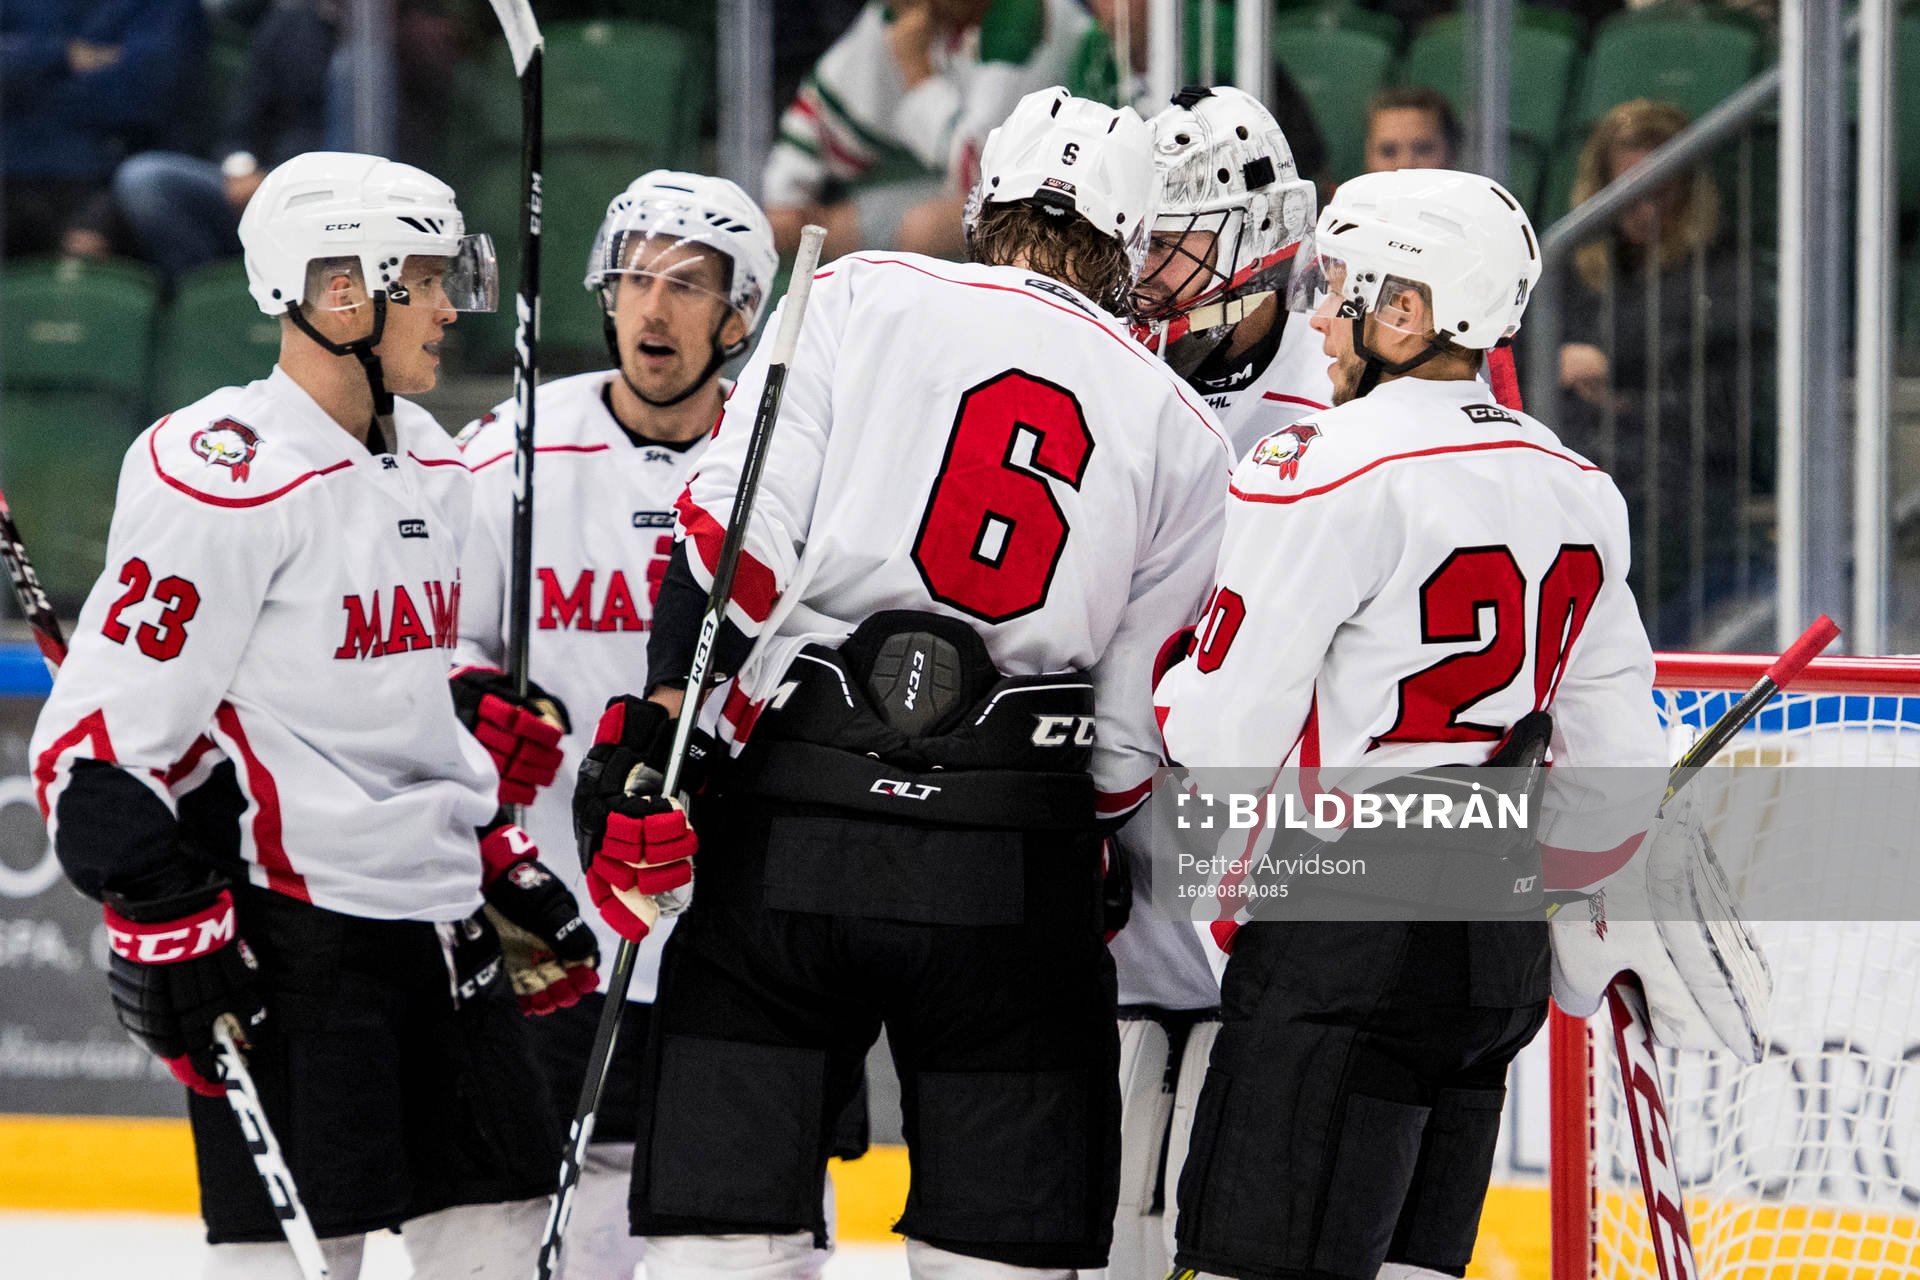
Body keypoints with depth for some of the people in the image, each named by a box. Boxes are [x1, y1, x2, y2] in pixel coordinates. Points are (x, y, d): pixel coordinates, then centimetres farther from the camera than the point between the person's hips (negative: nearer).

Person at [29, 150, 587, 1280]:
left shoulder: (432, 467, 14)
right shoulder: (224, 478, -16)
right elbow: (103, 726, -17)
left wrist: (504, 862, 21)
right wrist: (169, 927, -21)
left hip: (435, 916, 9)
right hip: (281, 923, -9)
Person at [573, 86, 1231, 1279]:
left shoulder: (856, 298, 8)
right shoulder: (1183, 435, 14)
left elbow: (737, 536, -4)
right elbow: (1140, 729, 12)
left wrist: (654, 741, -6)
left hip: (787, 829, -1)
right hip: (1012, 870, 1)